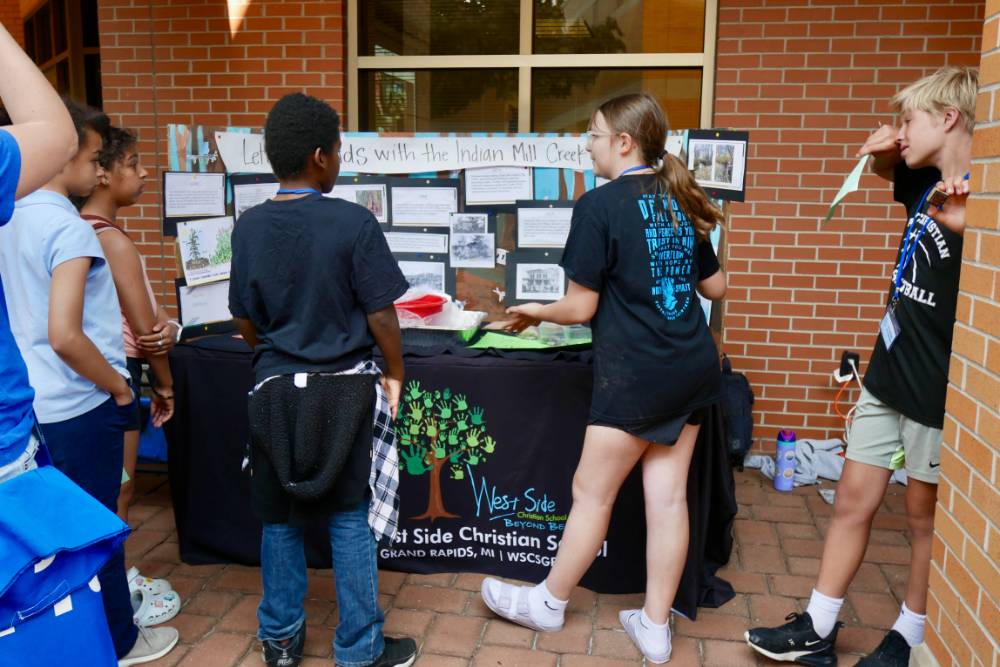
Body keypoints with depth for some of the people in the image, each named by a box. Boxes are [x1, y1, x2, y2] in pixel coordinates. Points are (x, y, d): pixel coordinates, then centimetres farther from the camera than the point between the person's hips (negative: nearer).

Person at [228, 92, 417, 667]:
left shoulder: (250, 226, -2)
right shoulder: (353, 222, -14)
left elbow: (245, 322, 5)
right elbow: (380, 316, -12)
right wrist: (396, 373, 3)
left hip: (275, 388, 4)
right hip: (343, 388, -3)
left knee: (280, 517, 16)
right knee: (350, 520, 7)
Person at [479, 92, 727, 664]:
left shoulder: (600, 204, -11)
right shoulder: (680, 199, 9)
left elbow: (581, 308, -11)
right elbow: (717, 285, 17)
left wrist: (536, 312, 8)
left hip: (636, 377, -7)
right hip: (694, 368, 7)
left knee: (592, 494, 8)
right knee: (668, 496, 11)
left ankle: (549, 602, 28)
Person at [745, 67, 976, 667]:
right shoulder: (928, 181, 5)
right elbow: (892, 174, 29)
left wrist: (967, 224, -42)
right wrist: (882, 156, 6)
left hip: (937, 386, -7)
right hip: (889, 370, 7)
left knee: (925, 513, 11)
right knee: (854, 500, 11)